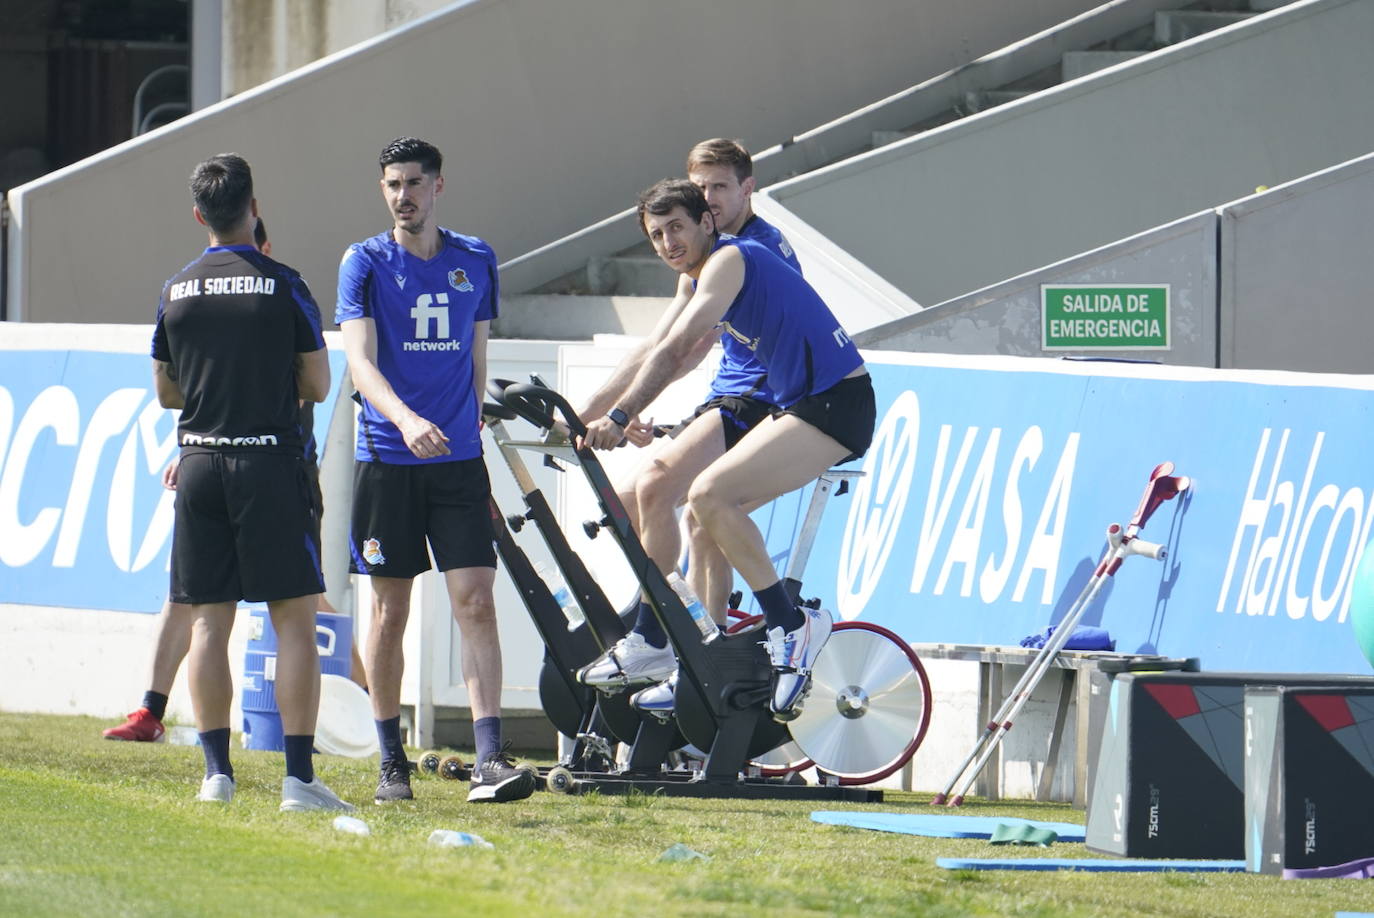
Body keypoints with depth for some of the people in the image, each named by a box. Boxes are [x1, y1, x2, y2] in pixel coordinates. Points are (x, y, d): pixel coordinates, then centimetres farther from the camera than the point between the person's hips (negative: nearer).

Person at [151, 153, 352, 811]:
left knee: (207, 621, 7)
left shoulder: (175, 293, 5)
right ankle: (298, 775, -8)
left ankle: (216, 769, 4)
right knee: (293, 619, -2)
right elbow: (318, 385, -1)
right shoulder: (283, 288, -5)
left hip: (200, 463, 3)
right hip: (270, 462, -3)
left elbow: (166, 393, 13)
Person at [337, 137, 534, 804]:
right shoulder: (365, 262, -1)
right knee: (389, 611, 3)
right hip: (386, 459, -2)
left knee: (475, 602, -9)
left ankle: (489, 760, -14)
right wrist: (406, 418, -29)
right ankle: (391, 760, 14)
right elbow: (360, 359, -13)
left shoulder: (476, 261, 10)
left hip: (458, 459, 2)